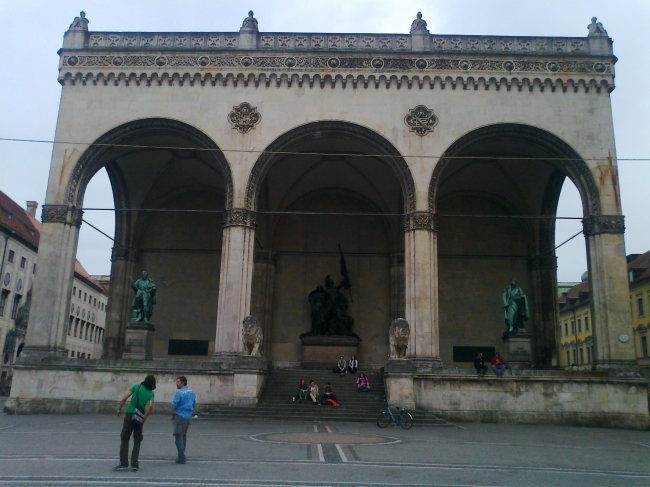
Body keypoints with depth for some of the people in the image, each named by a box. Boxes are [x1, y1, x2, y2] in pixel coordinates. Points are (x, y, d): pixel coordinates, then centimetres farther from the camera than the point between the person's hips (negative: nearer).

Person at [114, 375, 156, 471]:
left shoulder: (136, 387, 1)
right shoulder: (151, 393, 2)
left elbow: (125, 398, -7)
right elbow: (150, 406, -13)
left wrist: (119, 409, 3)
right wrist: (144, 420, -9)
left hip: (130, 416, -1)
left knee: (125, 440, 5)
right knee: (137, 442, 11)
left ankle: (124, 463, 1)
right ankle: (134, 464, 8)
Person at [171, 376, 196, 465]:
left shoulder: (179, 392, -14)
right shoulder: (192, 392, 9)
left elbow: (174, 405, -13)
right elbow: (194, 404, 14)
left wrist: (172, 413, 4)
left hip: (179, 416, -7)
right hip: (188, 417, 7)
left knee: (178, 436, -3)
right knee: (184, 435, 19)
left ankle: (182, 458, -5)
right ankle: (182, 455, 26)